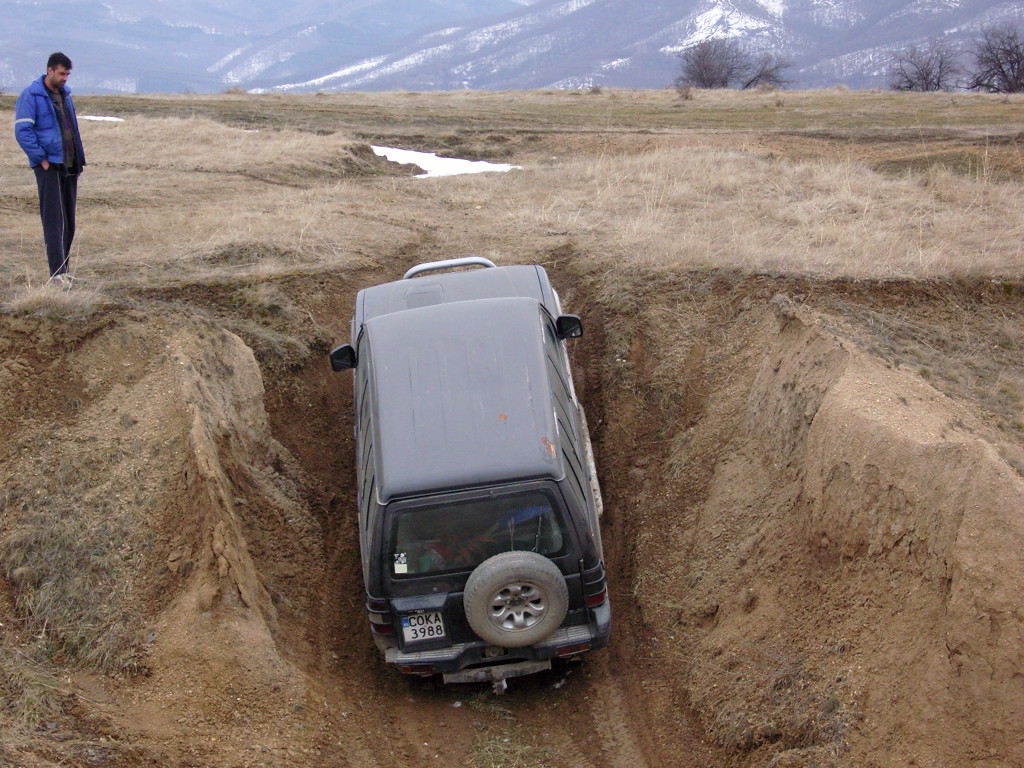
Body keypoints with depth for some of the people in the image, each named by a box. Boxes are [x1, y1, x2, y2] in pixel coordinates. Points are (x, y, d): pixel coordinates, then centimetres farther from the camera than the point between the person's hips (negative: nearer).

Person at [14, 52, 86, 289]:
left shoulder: (65, 94, 15)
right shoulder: (30, 96, -8)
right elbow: (22, 131, -13)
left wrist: (78, 157, 14)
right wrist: (41, 158, -15)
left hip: (69, 165, 7)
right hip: (49, 166, -7)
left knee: (69, 221, 9)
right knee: (54, 220, -10)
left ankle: (63, 268, 18)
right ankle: (57, 272, -12)